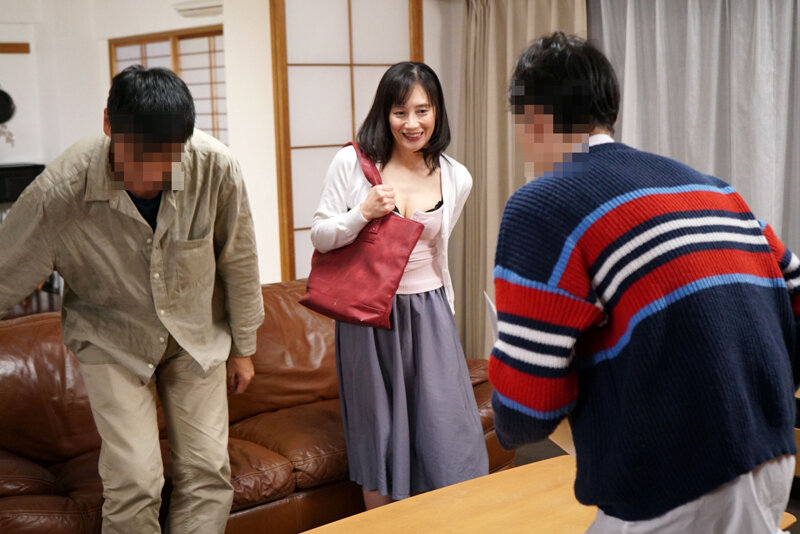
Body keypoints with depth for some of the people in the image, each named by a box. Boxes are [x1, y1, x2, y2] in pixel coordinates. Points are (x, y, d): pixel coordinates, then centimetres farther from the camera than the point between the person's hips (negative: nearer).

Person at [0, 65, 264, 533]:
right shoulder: (60, 192, -29)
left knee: (208, 471, 2)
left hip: (197, 334, 2)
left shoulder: (217, 168, -24)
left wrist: (243, 348, 4)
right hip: (112, 337, -2)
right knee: (134, 482, -8)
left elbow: (238, 261, -7)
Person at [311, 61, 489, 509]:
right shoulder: (352, 163, -7)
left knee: (446, 431, 3)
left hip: (428, 313, 2)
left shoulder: (456, 179, 2)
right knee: (377, 435, 10)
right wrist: (363, 213, -19)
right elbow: (321, 237, -3)